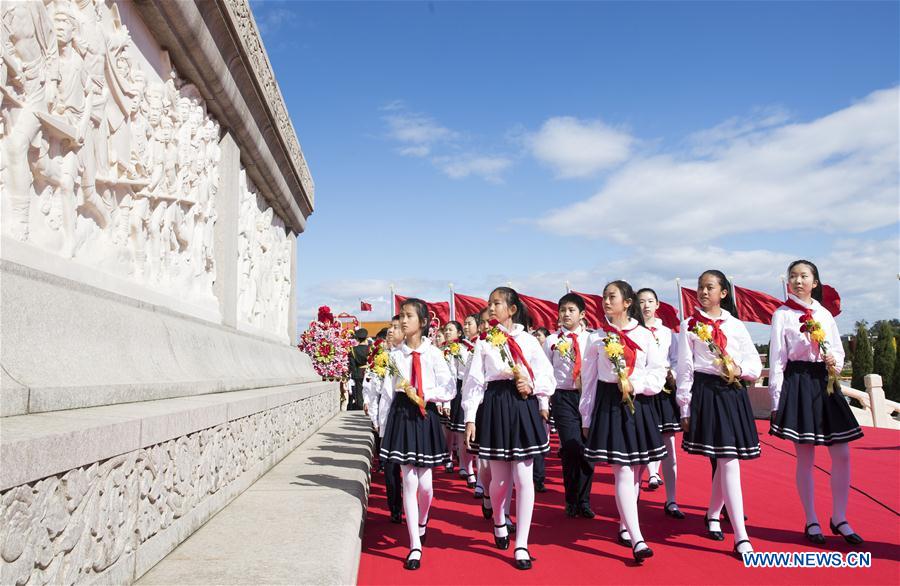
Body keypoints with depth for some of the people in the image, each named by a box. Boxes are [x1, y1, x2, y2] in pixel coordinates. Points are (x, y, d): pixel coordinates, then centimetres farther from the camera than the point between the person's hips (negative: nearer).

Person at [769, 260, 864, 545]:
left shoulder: (825, 314, 11)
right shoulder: (782, 314, -1)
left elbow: (839, 350, 16)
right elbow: (777, 359, -4)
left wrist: (835, 362, -8)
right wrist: (776, 400, -8)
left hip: (825, 382, 4)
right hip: (797, 384, -4)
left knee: (842, 455, 3)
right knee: (805, 457, 1)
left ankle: (839, 519, 19)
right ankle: (811, 522, 14)